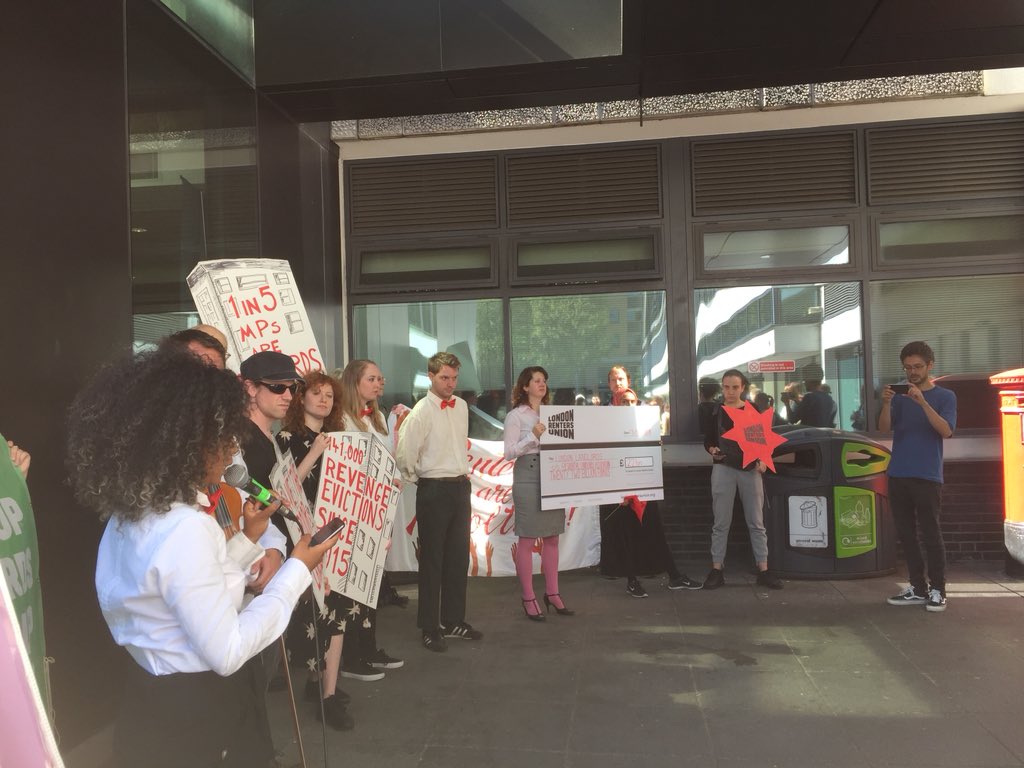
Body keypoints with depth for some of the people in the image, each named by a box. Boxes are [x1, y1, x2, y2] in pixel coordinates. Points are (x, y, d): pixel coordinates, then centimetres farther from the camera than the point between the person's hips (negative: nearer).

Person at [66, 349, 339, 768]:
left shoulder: (130, 513, 2)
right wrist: (296, 569, -18)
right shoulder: (185, 527, -28)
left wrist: (248, 539, 9)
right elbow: (227, 653, -24)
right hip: (195, 716, -9)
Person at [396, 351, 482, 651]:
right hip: (434, 490, -6)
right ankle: (430, 628, 15)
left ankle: (454, 620, 27)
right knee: (432, 560, 3)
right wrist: (416, 479, -3)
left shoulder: (461, 406, 7)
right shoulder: (421, 412, -15)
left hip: (460, 486, 7)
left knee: (459, 557, 14)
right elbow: (404, 455, -17)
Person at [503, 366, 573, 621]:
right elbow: (509, 453, -9)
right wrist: (532, 436, -18)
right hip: (527, 479, -6)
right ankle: (528, 598, 8)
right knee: (527, 540, 1)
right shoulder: (515, 415, -3)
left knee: (552, 538, 11)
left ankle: (552, 593, 21)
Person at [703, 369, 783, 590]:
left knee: (756, 522, 5)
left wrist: (762, 460, -9)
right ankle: (717, 570, 8)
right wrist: (712, 450, -13)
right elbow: (708, 440, 8)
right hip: (723, 469, -1)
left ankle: (763, 571, 10)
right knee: (721, 523, 2)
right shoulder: (715, 412, 4)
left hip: (750, 469, 1)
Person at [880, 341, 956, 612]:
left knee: (930, 534, -2)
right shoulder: (900, 397, 11)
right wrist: (886, 404, -19)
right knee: (906, 534, 7)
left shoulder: (945, 396, 3)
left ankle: (937, 590, 7)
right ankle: (917, 588, 15)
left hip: (927, 477, -4)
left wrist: (922, 402, -23)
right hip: (898, 476, 4)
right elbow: (884, 428, -1)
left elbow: (946, 430, -12)